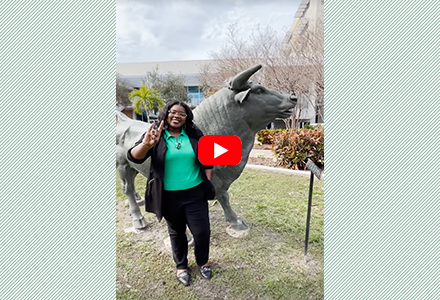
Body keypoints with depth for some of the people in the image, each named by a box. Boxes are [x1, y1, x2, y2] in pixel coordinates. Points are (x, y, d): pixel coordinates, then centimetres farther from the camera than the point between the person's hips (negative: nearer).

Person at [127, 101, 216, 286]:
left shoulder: (194, 134, -1)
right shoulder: (155, 135, -6)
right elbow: (134, 157, -18)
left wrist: (207, 181, 2)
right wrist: (146, 144, -39)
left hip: (195, 193, 1)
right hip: (170, 196, -1)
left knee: (202, 231, 8)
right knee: (176, 232, 18)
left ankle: (202, 262, 37)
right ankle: (181, 266, 42)